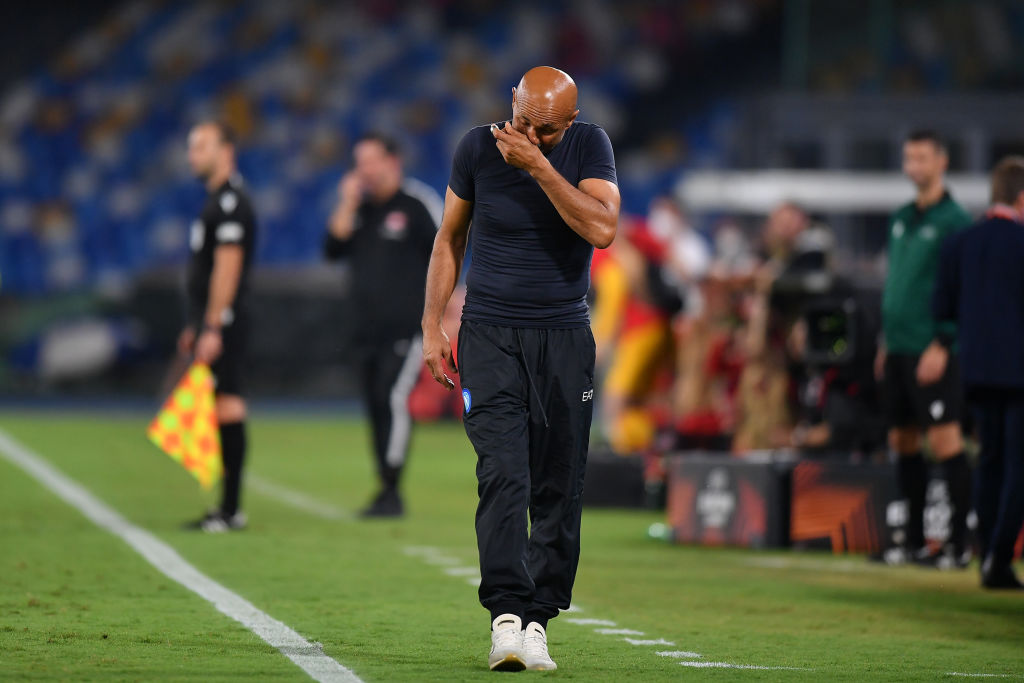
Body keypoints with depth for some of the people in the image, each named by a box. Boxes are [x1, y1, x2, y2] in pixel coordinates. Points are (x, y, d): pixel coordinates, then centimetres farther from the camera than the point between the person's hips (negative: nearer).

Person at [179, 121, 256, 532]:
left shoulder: (230, 203, -13)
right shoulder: (217, 201, 19)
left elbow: (227, 268, -20)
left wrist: (212, 328, -23)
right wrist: (195, 326, 25)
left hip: (222, 324, -10)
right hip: (210, 322, 10)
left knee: (227, 407, -10)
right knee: (219, 409, 10)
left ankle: (231, 509, -10)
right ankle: (228, 509, 13)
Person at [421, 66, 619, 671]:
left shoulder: (590, 146, -5)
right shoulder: (479, 149, -2)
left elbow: (602, 229, -21)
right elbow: (450, 237, 10)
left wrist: (539, 166, -25)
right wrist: (432, 325, 5)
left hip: (565, 338, 1)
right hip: (490, 337, -1)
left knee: (558, 489, 0)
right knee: (504, 474, -16)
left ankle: (539, 621, 7)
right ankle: (507, 616, -24)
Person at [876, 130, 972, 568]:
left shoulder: (953, 220, -7)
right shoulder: (901, 219, 16)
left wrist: (941, 346, -18)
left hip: (931, 350, -8)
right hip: (898, 349, 8)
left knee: (944, 440, -8)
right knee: (902, 441, 9)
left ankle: (959, 544, -6)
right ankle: (914, 541, 16)